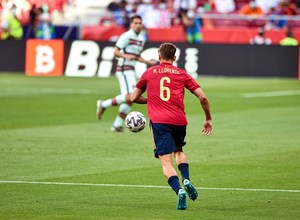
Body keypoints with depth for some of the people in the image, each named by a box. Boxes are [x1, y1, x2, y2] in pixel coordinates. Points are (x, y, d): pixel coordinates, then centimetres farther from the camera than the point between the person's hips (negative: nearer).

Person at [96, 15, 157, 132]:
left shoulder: (141, 39, 17)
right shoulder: (126, 36, -10)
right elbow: (116, 52, -14)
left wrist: (149, 62, 14)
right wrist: (126, 56, -32)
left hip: (131, 71, 9)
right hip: (124, 69, -9)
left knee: (129, 98, 8)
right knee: (131, 95, -20)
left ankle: (117, 124, 15)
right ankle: (104, 104, -8)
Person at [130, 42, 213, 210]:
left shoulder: (149, 73, 13)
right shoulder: (182, 74, 13)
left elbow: (134, 98, 16)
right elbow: (202, 97, 7)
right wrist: (208, 119, 19)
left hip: (159, 121, -2)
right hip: (179, 121, 2)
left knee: (166, 161, -5)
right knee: (179, 151, 28)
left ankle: (179, 190, -29)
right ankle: (186, 180, 3)